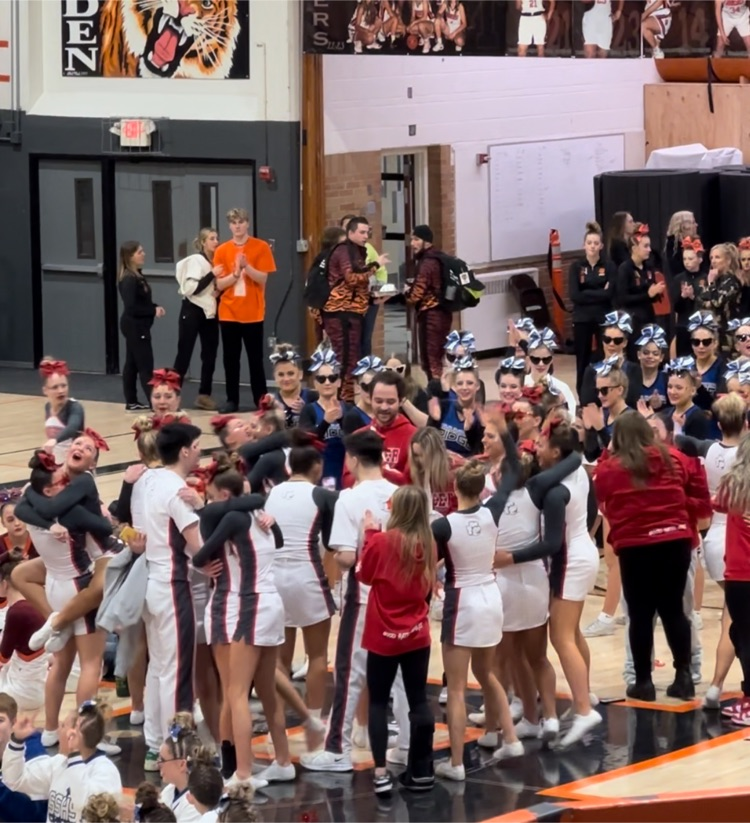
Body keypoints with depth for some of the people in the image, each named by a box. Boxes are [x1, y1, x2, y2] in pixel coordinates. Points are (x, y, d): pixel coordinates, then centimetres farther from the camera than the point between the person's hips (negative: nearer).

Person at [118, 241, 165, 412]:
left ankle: (131, 402, 19)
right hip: (135, 326, -10)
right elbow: (131, 307, -24)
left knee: (132, 363, 13)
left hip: (136, 326, 10)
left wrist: (154, 307, 0)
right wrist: (154, 310, -18)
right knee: (145, 365, -9)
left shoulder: (137, 276, 11)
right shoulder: (129, 280, -20)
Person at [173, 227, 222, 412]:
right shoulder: (196, 260, -10)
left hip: (209, 313, 7)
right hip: (192, 312, -7)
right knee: (184, 355, -5)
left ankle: (204, 395, 15)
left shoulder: (216, 262, 10)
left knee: (210, 355, 8)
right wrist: (212, 275, -21)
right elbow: (191, 289, -21)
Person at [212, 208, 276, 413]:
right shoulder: (222, 251, 3)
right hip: (229, 313, 2)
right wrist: (236, 272, -17)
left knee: (255, 359, 2)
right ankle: (232, 400, 8)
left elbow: (262, 279, -7)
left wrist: (246, 266, -21)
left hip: (253, 313, -2)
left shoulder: (261, 247, -2)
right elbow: (219, 284, 0)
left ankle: (261, 400, 7)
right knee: (231, 359, 4)